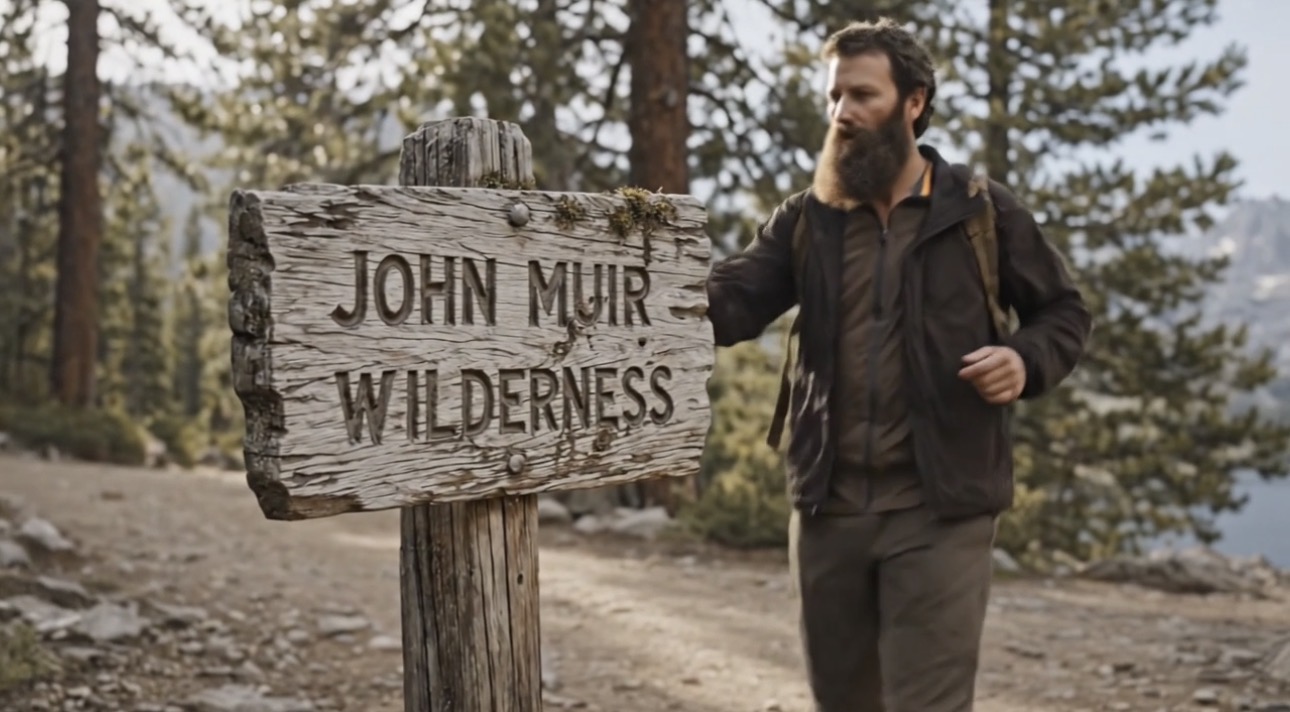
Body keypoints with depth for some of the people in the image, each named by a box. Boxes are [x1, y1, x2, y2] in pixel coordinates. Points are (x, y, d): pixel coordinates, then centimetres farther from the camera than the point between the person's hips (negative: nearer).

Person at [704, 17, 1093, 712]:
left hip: (939, 509, -3)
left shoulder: (982, 211, 0)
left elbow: (1064, 311, 8)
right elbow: (731, 299, -9)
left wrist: (1026, 359, -13)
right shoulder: (803, 219, 6)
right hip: (827, 505, 4)